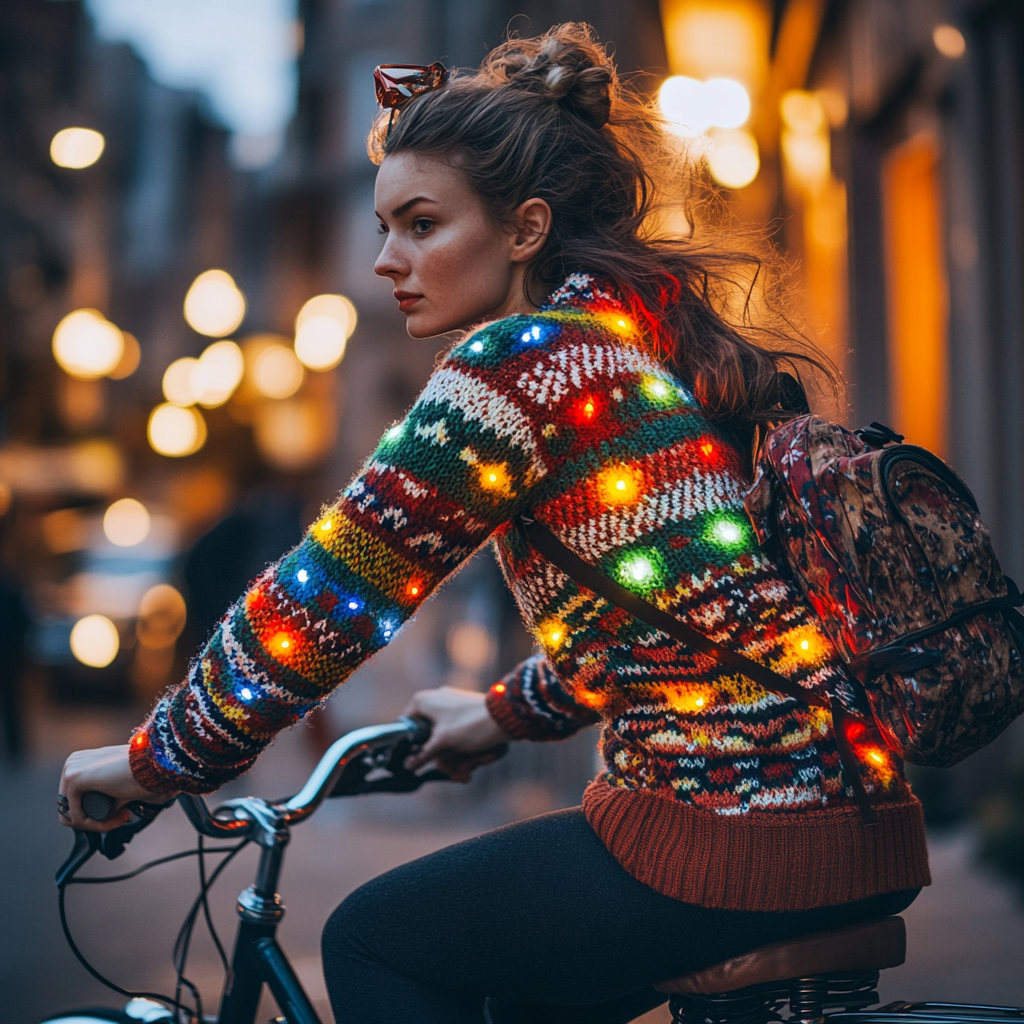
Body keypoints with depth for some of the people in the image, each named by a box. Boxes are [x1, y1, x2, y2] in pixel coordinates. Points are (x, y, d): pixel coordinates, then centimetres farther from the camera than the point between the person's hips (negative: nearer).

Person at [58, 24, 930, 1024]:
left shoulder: (525, 359, -11)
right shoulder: (670, 337, 15)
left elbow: (328, 594, -10)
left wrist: (157, 756, 2)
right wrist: (508, 711, 35)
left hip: (726, 837, -9)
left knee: (372, 941, 12)